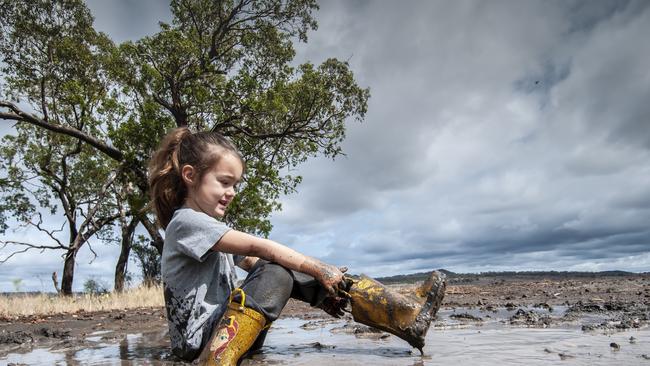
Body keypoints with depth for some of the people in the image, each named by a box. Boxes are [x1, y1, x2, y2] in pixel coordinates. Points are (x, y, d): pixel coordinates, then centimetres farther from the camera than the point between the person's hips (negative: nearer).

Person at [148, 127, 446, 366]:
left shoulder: (211, 227, 18)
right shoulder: (185, 221, -12)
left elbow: (256, 263, 11)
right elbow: (258, 247, -22)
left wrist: (318, 286, -1)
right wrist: (318, 270, -20)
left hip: (234, 329, 8)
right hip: (201, 341, -8)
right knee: (274, 274, -26)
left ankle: (407, 315, -13)